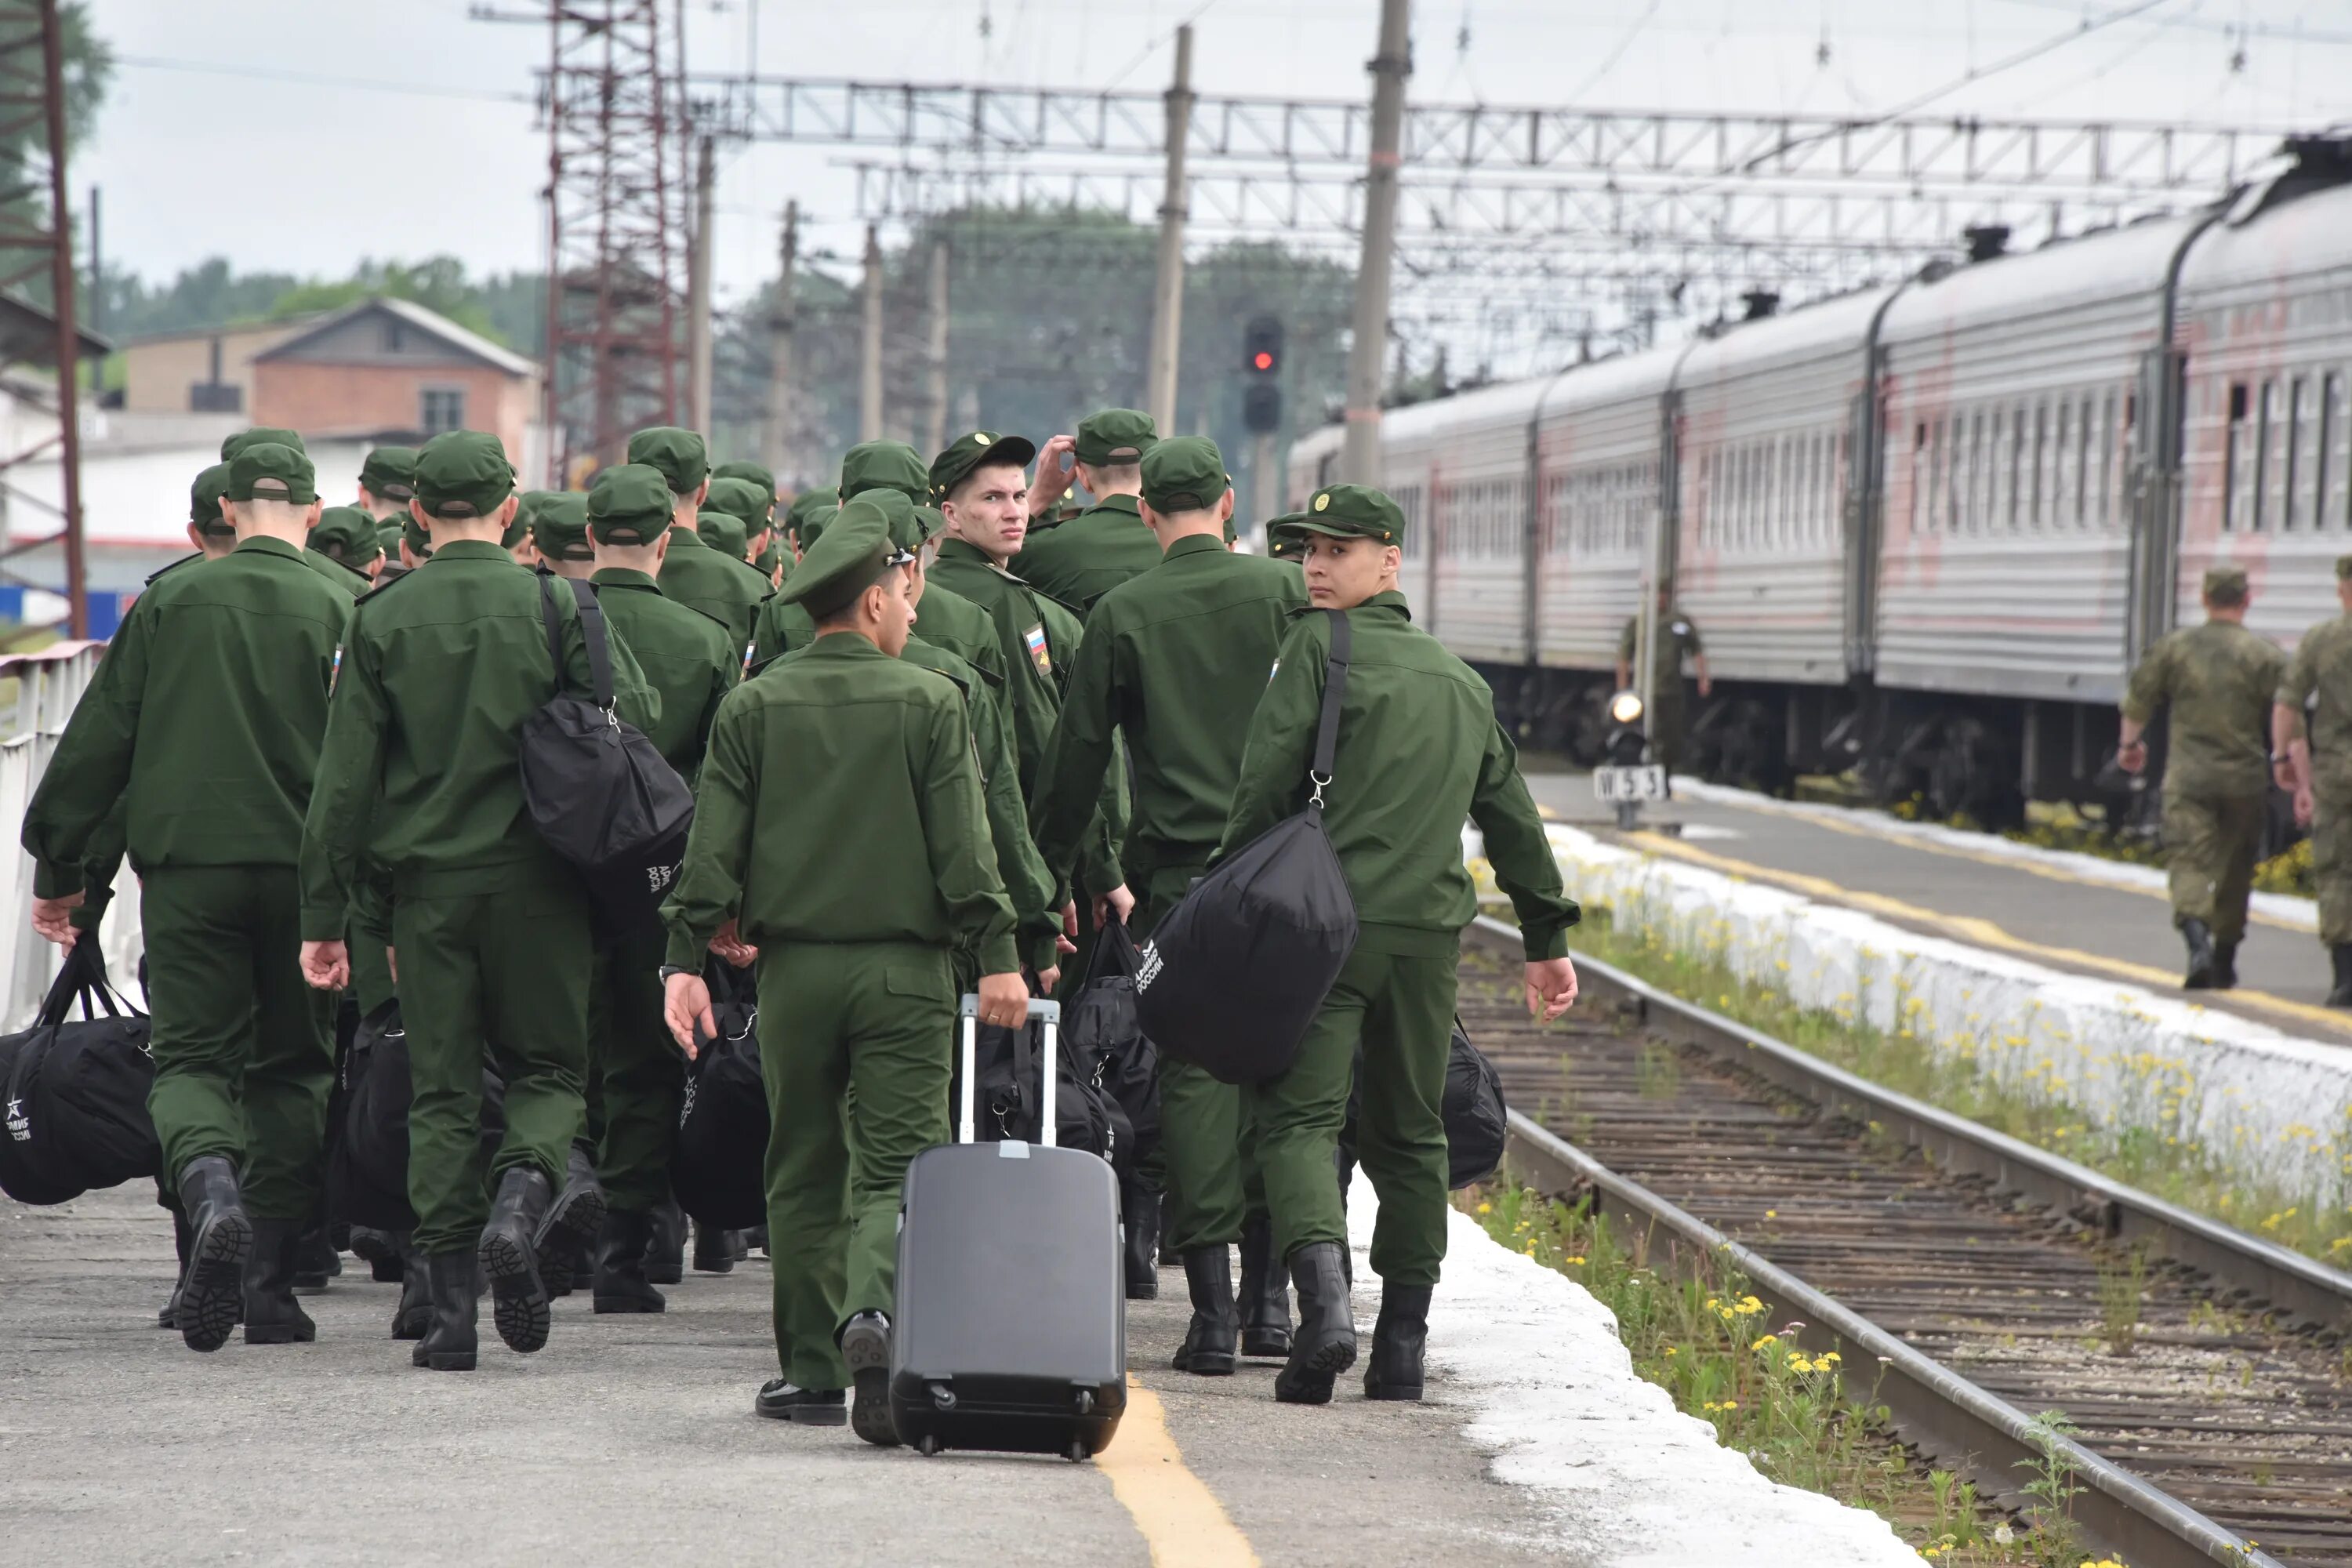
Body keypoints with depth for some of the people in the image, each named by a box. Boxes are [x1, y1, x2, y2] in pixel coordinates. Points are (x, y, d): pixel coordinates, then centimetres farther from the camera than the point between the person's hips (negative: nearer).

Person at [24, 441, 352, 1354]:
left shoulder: (168, 603, 2)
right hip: (300, 869, 0)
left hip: (186, 867, 0)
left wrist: (58, 868, 14)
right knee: (290, 1068, 12)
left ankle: (211, 1194, -29)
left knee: (191, 1055, 3)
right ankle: (268, 1283, 8)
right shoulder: (339, 613, -1)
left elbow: (98, 742, 5)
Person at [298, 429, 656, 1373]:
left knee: (441, 1090, 7)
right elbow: (638, 719, -7)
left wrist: (324, 915, 3)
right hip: (536, 878, -1)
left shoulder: (381, 620, -1)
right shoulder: (554, 606, -4)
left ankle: (450, 1307, 3)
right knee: (550, 1065, 13)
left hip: (427, 879, 1)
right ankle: (520, 1205, -16)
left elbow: (344, 779, -1)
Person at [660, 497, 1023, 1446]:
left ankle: (812, 1371, 13)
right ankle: (874, 1308, -29)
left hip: (793, 966, 2)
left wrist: (688, 957, 2)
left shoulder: (754, 707, 4)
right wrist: (997, 955, -4)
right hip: (904, 969, -2)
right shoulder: (928, 703, -1)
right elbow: (963, 843, -5)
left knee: (803, 1173, 12)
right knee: (896, 1163, -2)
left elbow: (714, 843, 1)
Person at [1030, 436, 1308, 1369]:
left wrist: (1044, 874, 11)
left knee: (1193, 1076, 1)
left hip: (1175, 873, -1)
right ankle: (1269, 1297, 11)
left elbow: (1076, 760, 1)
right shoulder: (1287, 593, 1)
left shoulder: (1122, 615, -1)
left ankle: (1211, 1308, -2)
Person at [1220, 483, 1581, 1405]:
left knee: (1299, 1114, -8)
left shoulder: (1320, 645, 0)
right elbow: (1511, 817, 25)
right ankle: (1402, 1346, 13)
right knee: (1408, 1131, 14)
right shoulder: (1459, 680, 20)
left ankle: (1324, 1300, -30)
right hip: (1431, 930, 5)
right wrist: (1548, 938, 32)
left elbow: (1268, 782, -8)